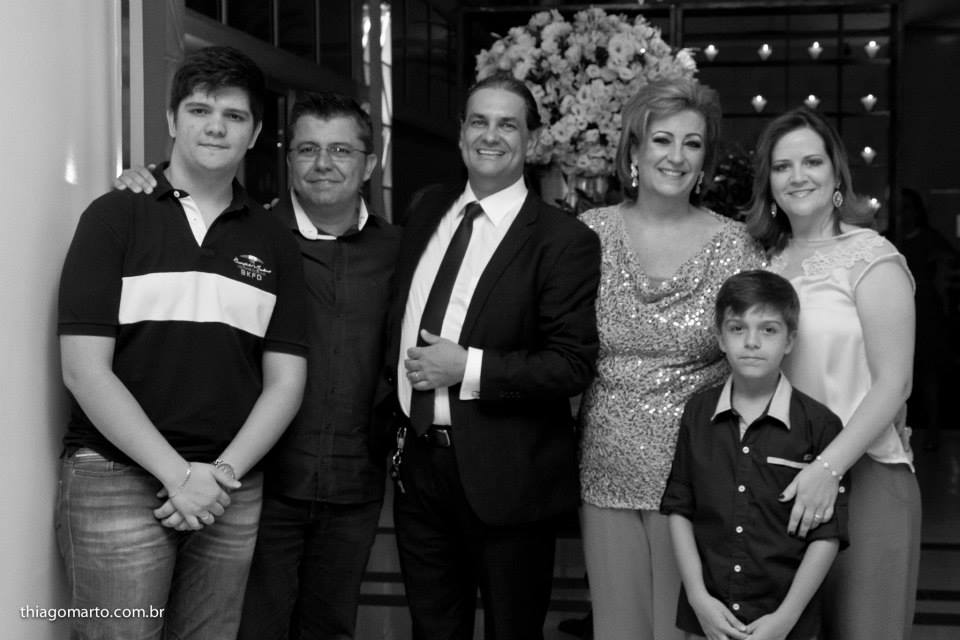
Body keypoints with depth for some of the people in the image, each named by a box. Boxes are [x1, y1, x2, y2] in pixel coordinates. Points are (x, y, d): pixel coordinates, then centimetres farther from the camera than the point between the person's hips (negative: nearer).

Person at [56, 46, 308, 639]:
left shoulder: (273, 241, 10)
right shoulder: (115, 216, 0)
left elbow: (285, 381, 8)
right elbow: (84, 371, -6)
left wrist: (223, 472, -7)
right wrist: (178, 473, -12)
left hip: (230, 487, 3)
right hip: (118, 477, -3)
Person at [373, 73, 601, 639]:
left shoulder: (564, 240, -12)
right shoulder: (427, 210, 7)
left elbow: (573, 364, -17)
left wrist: (468, 368, -21)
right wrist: (391, 405, 9)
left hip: (504, 478, -5)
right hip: (417, 462, 6)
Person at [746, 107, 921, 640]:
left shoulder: (871, 257, -7)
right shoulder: (770, 263, 11)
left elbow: (893, 384, -11)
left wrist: (830, 467, -20)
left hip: (863, 473, -5)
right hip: (781, 475, 5)